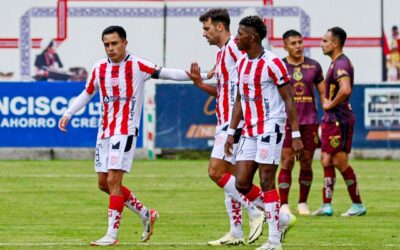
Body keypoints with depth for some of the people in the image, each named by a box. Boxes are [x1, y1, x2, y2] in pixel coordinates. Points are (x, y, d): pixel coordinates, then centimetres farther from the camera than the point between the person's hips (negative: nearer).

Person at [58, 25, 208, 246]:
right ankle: (146, 214, 24)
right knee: (103, 183, 8)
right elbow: (86, 94, 22)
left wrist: (192, 76, -22)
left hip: (126, 131, -7)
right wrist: (68, 114, 16)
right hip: (104, 132, 7)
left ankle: (112, 234, -9)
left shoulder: (137, 66, -7)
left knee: (113, 180, -14)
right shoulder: (99, 68, 8)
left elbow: (164, 73, -12)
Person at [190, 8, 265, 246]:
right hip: (225, 122, 10)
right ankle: (236, 233, 11)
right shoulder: (221, 53, 18)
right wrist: (200, 83, 10)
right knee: (230, 177, 9)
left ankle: (257, 210, -6)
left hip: (234, 122, -10)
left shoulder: (234, 47, -12)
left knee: (216, 172, -13)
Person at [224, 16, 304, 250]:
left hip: (271, 127, -8)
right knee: (242, 183, 1)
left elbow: (289, 100, -12)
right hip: (250, 131, 8)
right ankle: (278, 216, 18)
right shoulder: (242, 63, 12)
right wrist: (231, 132, 16)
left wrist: (296, 135, -16)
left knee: (266, 182, -9)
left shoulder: (272, 63, -12)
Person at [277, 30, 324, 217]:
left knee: (306, 164, 5)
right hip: (287, 122, -2)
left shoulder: (314, 66, 7)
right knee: (287, 163, -8)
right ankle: (284, 205, -4)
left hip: (309, 121, 2)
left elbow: (322, 93, 13)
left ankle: (303, 203, 16)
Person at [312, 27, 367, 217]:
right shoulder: (335, 63, 15)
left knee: (340, 161, -4)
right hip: (331, 120, 10)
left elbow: (345, 89, -34)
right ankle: (326, 206, 9)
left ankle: (358, 205, 4)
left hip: (340, 120, -10)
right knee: (326, 161, 8)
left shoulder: (341, 64, -17)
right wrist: (327, 103, 14)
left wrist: (331, 104, -20)